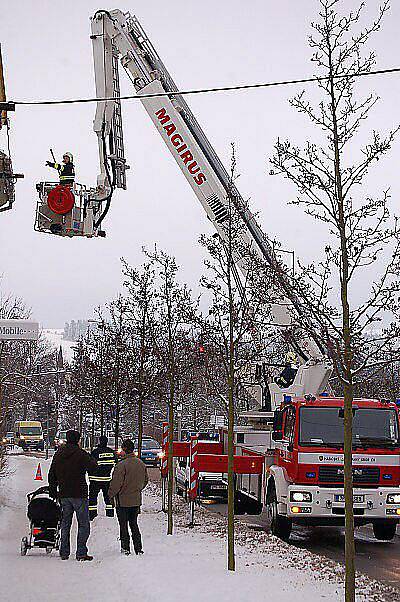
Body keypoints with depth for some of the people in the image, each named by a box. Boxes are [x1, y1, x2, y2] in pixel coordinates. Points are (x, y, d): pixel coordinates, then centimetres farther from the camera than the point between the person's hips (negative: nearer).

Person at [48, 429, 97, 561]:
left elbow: (52, 475, 12)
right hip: (79, 494, -6)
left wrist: (53, 490, 21)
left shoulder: (58, 454, 8)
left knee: (65, 523, 13)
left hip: (63, 494, 6)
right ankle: (81, 553, -5)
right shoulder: (81, 454, -11)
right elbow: (93, 467, -14)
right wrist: (91, 459, 6)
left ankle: (64, 552, 14)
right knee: (83, 524, 1)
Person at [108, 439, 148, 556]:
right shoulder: (141, 464, 3)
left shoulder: (122, 465, -19)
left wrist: (111, 494, -4)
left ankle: (125, 548, 6)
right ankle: (138, 548, 14)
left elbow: (116, 483, -18)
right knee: (134, 524, 15)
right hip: (136, 500, 6)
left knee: (123, 525, 4)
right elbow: (145, 480, 14)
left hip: (123, 500, -6)